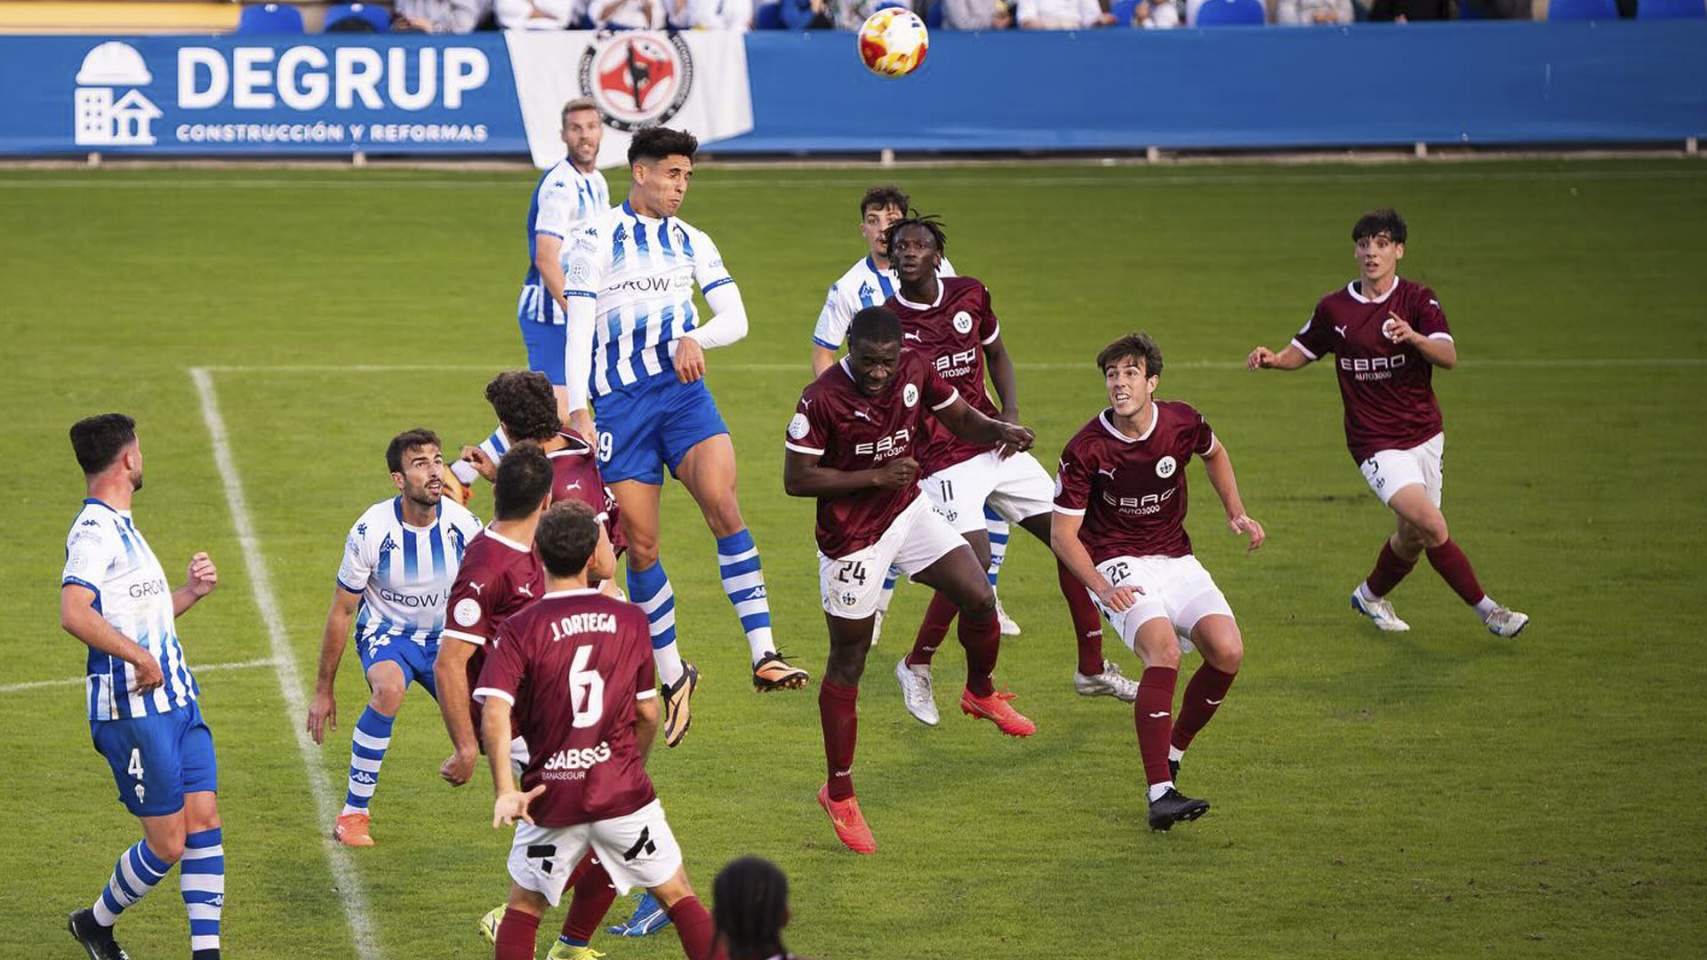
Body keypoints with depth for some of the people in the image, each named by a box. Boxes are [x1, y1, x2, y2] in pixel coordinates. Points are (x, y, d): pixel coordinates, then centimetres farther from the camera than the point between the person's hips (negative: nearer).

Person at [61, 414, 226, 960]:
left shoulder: (120, 527, 18)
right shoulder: (94, 530, -14)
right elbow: (74, 614, -28)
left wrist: (190, 593, 13)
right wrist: (140, 656, -25)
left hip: (176, 699, 9)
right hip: (133, 708, -9)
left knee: (204, 822, 1)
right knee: (167, 843, -4)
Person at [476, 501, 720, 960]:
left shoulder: (519, 630, -6)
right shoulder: (630, 620, 0)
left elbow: (494, 712, -19)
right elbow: (648, 714, 6)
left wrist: (506, 793, -17)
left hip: (551, 796, 0)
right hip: (622, 790, 1)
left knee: (524, 907, 16)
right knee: (679, 896, 12)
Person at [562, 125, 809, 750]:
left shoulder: (692, 243, 14)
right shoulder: (597, 239, 2)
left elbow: (735, 318, 7)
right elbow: (579, 329, -2)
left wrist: (695, 338, -14)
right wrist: (577, 409, -10)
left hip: (682, 389, 2)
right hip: (618, 400, -2)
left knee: (721, 501, -22)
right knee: (638, 542, -2)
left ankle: (763, 655, -26)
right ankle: (672, 675, 14)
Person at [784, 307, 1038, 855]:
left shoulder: (915, 372, -7)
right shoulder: (821, 399, -24)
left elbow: (961, 419, 7)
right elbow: (795, 480, -21)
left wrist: (1001, 431, -16)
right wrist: (877, 477, -26)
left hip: (908, 512, 5)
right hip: (851, 537, -5)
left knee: (979, 598, -3)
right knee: (847, 663, 2)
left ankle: (980, 695, 30)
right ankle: (839, 794, 14)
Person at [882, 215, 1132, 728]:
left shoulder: (970, 295, 3)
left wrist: (1011, 413, 3)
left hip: (996, 446, 6)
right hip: (946, 459, -6)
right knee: (973, 557, -24)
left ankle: (1092, 669, 18)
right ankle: (916, 667, -1)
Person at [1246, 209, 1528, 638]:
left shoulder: (1418, 300, -2)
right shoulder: (1334, 309, 1)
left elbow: (1449, 357, -16)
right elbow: (1303, 350, 17)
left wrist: (1413, 337, -36)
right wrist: (1273, 359, -5)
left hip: (1424, 435, 3)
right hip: (1377, 443, -3)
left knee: (1413, 537, 10)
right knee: (1432, 525, -20)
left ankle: (1371, 594, 39)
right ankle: (1486, 610, -8)